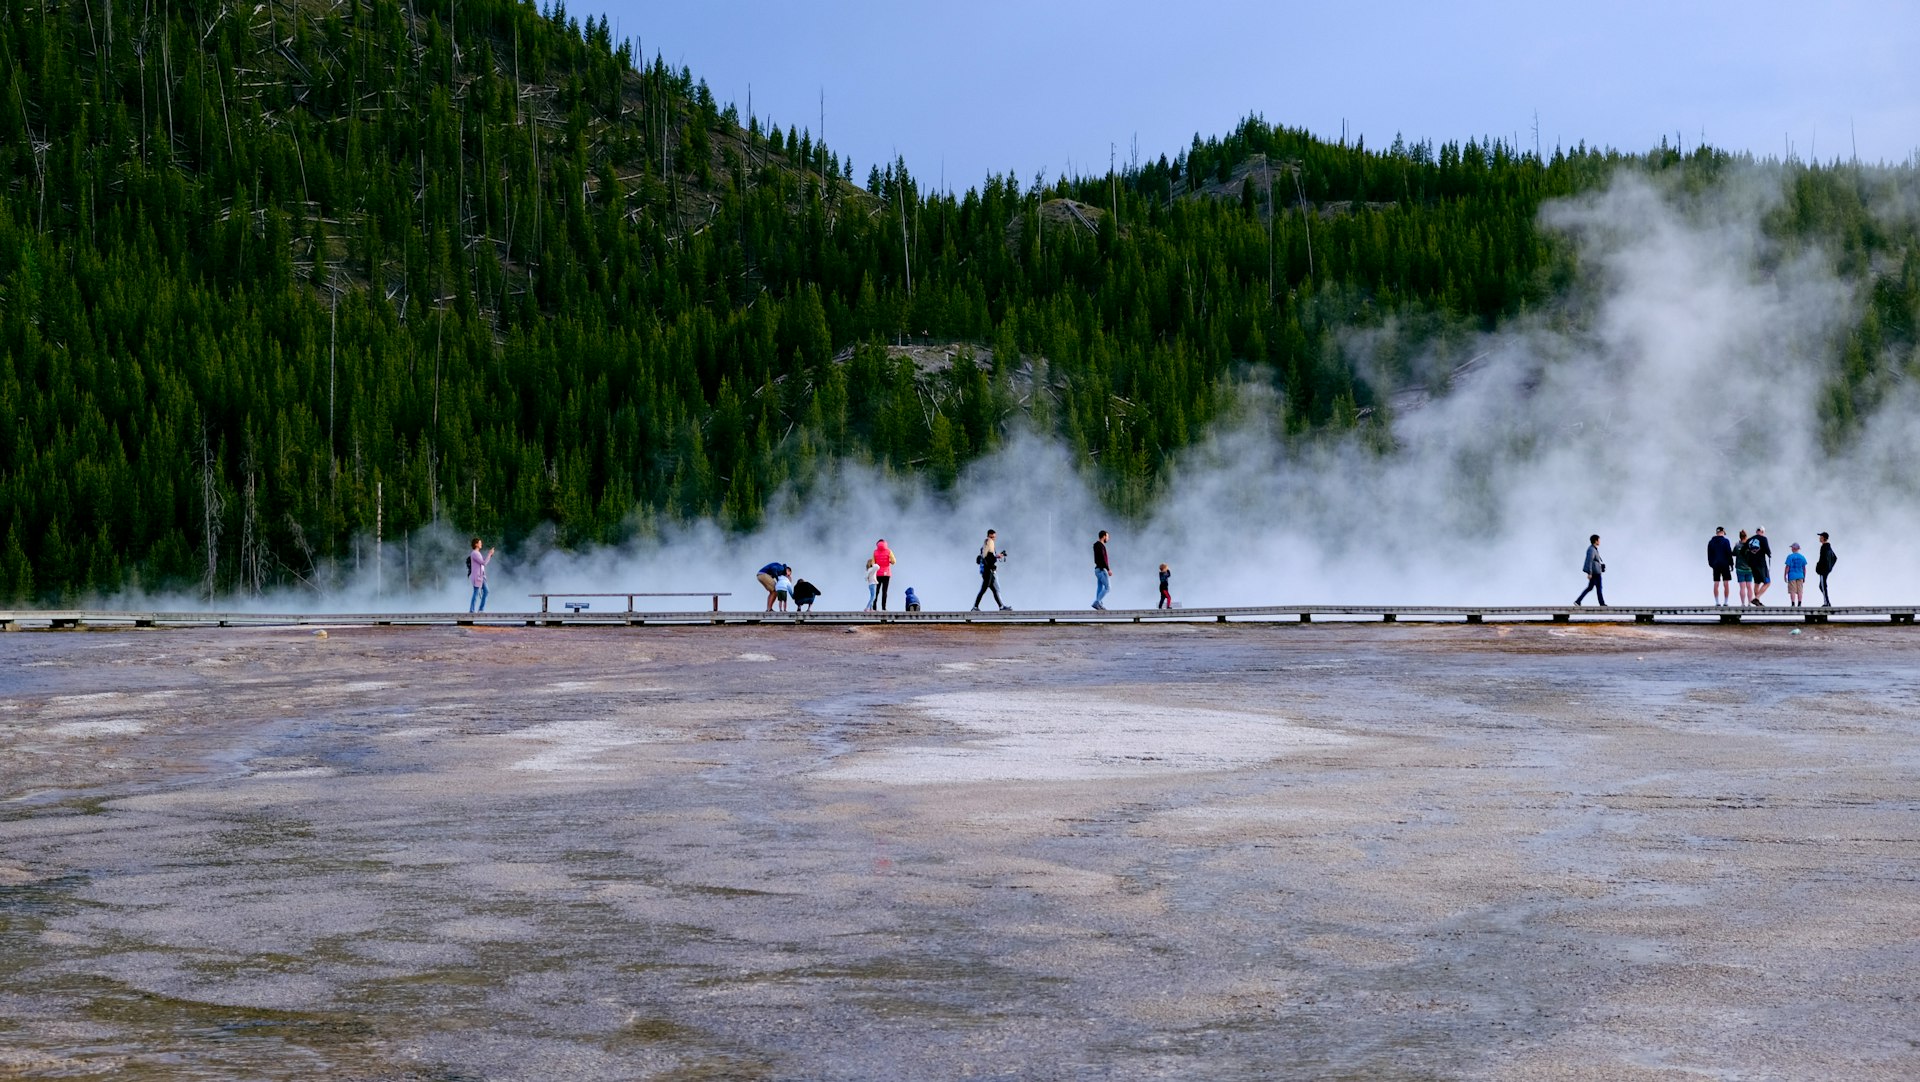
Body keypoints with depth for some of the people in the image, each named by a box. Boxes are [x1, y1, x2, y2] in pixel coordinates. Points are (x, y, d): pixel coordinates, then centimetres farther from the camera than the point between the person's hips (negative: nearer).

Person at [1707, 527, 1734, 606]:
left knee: (1716, 584, 3)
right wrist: (1731, 564, -1)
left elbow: (1709, 555, 11)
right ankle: (1725, 602, -2)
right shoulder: (1725, 541, -6)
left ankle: (1717, 602, -1)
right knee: (1726, 584, 0)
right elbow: (1729, 553, -8)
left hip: (1715, 565, 3)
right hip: (1725, 564, -3)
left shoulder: (1711, 542, 7)